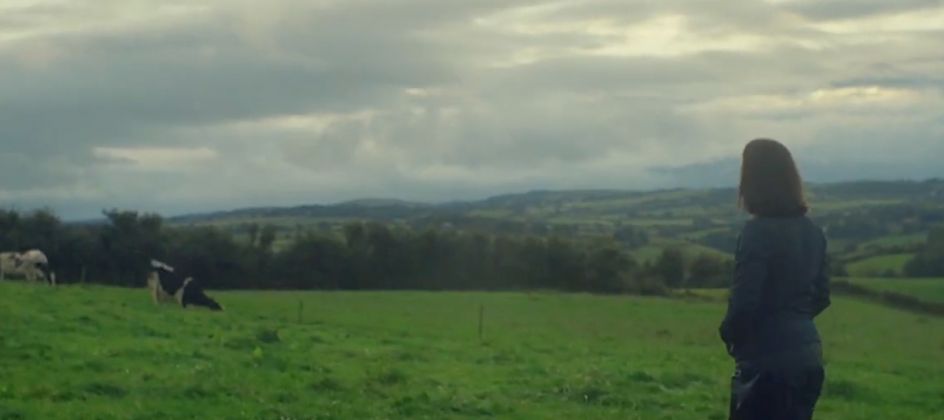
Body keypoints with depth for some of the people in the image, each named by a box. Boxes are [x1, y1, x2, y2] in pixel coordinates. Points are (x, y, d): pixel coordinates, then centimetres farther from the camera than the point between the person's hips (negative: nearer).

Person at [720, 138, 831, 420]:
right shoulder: (811, 231, 7)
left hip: (768, 359, -8)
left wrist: (729, 334, 0)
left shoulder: (758, 232, -16)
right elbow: (820, 297, 15)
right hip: (807, 354, 8)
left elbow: (744, 302, -18)